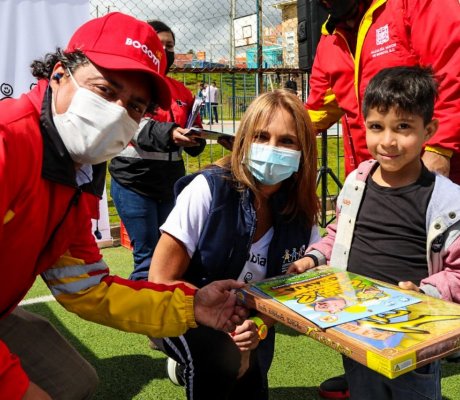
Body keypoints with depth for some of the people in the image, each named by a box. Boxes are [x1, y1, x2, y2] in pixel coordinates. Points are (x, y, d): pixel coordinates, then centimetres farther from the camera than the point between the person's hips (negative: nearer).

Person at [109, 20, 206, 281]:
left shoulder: (181, 90, 13)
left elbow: (196, 132, 15)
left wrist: (195, 139, -10)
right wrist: (168, 133, -38)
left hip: (171, 182, 5)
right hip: (134, 181, -5)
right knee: (149, 257, -5)